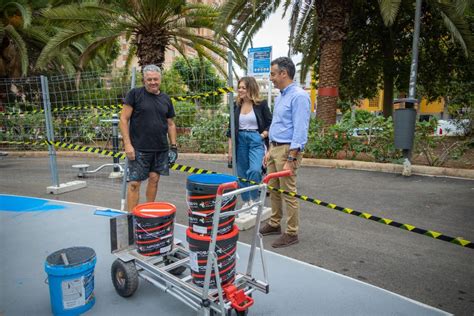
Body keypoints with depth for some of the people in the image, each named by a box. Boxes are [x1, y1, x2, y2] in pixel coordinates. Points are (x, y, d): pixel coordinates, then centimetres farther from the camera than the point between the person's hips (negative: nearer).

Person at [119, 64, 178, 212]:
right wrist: (127, 144, -12)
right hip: (139, 149, -4)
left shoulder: (166, 99, 12)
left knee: (154, 179, 9)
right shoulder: (135, 94, -2)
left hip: (161, 149, 4)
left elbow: (171, 124, 16)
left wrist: (174, 146, 8)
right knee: (134, 183, -3)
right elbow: (124, 119, -5)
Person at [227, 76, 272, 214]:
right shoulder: (236, 106, 7)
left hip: (256, 141, -4)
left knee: (254, 171, -20)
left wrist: (262, 136, -12)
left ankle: (255, 200, 2)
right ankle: (246, 201, 26)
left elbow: (270, 124, 1)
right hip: (240, 141, 4)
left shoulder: (261, 104, -4)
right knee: (242, 174, 9)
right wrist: (230, 148, 6)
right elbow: (231, 128, 9)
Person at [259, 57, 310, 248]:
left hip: (287, 149, -9)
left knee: (288, 193, -2)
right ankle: (275, 224, 30)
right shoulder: (280, 96, 15)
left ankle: (292, 233, 11)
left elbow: (300, 130, -20)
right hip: (274, 148, 9)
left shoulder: (299, 96, -15)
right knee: (274, 189, 16)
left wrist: (290, 159, -23)